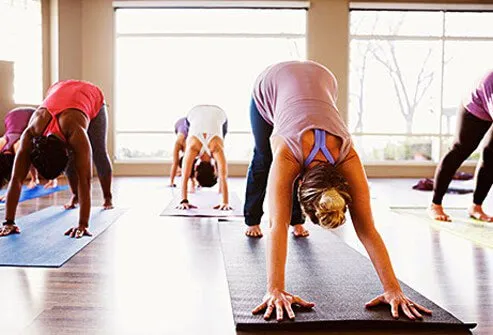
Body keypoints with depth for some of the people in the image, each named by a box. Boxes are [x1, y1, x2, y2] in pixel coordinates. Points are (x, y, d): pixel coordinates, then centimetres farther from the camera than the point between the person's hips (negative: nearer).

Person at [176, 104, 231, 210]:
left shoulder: (216, 148, -41)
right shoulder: (192, 147, -39)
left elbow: (223, 177, -46)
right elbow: (185, 176, -41)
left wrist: (226, 203, -51)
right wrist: (184, 200, -47)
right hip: (194, 113, 1)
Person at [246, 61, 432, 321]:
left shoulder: (348, 158, -37)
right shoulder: (285, 157, -45)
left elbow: (367, 228, -38)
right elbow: (277, 225, -51)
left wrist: (393, 289, -42)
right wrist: (275, 290, -58)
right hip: (272, 84, -1)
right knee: (262, 161, 16)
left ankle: (296, 221, 33)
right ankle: (251, 220, 39)